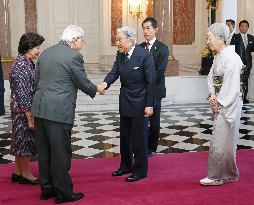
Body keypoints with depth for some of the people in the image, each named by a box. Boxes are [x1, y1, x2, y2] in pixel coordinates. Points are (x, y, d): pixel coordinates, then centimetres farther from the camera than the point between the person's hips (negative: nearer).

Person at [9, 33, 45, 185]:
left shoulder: (28, 63, 10)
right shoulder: (21, 66, -20)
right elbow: (22, 95, -23)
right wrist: (30, 117, -21)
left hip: (28, 110, 10)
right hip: (24, 112, -10)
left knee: (22, 141, 17)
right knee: (25, 140, 3)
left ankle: (18, 172, 29)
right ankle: (25, 174, 17)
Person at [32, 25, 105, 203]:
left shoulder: (46, 53, 14)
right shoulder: (74, 55, -10)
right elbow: (83, 82, -4)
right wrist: (97, 89, 15)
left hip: (40, 108, 8)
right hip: (59, 111, -8)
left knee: (44, 151, 14)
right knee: (61, 153, 2)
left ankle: (46, 188, 25)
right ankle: (63, 192, 12)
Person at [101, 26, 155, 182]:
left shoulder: (145, 55, -16)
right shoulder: (120, 55, 3)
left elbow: (151, 81, -15)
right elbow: (114, 72, -5)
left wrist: (149, 105, -15)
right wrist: (105, 84, -27)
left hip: (140, 103, -7)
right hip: (125, 103, 7)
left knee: (139, 138, 2)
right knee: (125, 136, 17)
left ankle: (140, 170, 17)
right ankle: (126, 166, 33)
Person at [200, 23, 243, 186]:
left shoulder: (231, 58, -18)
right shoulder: (218, 56, 8)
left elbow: (231, 87, -20)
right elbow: (211, 77, 11)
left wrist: (219, 102, -13)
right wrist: (213, 96, -5)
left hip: (229, 104, -9)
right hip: (220, 103, 9)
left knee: (222, 141, 1)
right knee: (225, 141, 16)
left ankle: (217, 176, 14)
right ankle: (230, 175, 29)